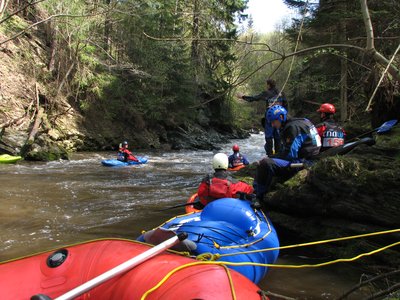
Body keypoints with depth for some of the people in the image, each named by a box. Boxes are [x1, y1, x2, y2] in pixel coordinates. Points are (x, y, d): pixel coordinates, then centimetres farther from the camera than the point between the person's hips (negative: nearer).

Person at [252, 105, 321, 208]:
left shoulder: (293, 127, -16)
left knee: (265, 164, -26)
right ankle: (255, 191, 9)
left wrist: (270, 158, -10)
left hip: (302, 162, -11)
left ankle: (258, 197, -16)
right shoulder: (289, 125, 16)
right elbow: (286, 150, 19)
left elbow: (289, 154, -21)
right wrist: (271, 157, 7)